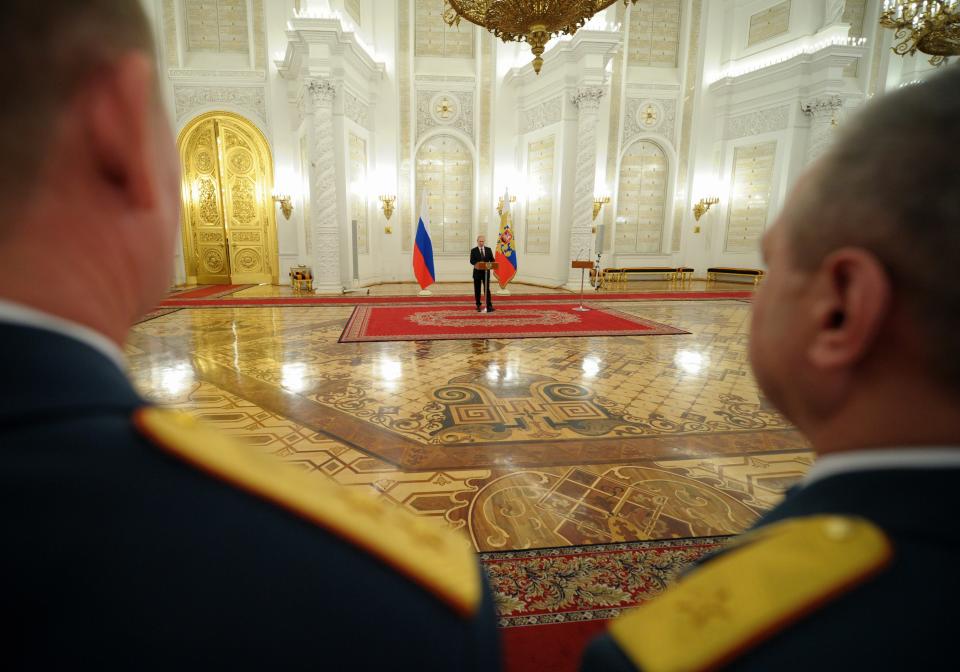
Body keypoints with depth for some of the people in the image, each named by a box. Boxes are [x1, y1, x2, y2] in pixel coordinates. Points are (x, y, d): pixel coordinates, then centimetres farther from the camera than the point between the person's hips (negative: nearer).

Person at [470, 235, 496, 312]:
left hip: (486, 272, 1)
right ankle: (478, 306, 15)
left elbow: (492, 259, 6)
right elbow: (472, 261, -7)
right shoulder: (473, 251, 2)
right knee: (477, 290, 5)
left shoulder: (488, 250, 9)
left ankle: (489, 306, -4)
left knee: (487, 289, -3)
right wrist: (477, 264, -26)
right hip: (477, 272, -1)